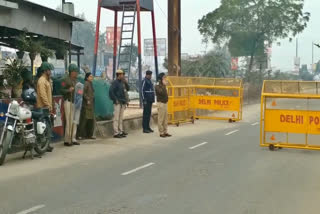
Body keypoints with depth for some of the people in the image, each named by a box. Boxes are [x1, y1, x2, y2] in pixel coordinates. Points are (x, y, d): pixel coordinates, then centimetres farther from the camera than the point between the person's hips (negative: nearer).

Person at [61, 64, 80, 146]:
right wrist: (68, 90, -24)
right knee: (69, 121, -8)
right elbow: (62, 90, -10)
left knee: (74, 121, 7)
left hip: (75, 102, 7)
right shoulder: (66, 80, -5)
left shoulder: (75, 80, 17)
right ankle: (67, 140, -3)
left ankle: (73, 139, 13)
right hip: (68, 102, -7)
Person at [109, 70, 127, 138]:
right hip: (118, 103, -8)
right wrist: (115, 100, -18)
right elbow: (111, 92, -19)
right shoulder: (115, 82, -9)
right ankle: (116, 133, -7)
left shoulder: (121, 83, 16)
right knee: (116, 118, -7)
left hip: (122, 103, 8)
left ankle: (120, 132, 17)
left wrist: (124, 101, 14)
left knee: (121, 118, 11)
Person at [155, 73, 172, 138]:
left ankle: (165, 132, 15)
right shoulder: (158, 86, -11)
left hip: (165, 103, 9)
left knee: (165, 118, 10)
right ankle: (161, 133, -1)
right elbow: (162, 92, -26)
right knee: (161, 119, -4)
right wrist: (164, 85, -21)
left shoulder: (163, 86, 15)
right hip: (161, 103, -9)